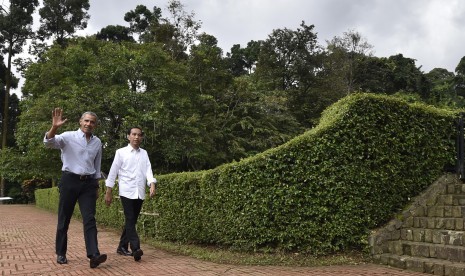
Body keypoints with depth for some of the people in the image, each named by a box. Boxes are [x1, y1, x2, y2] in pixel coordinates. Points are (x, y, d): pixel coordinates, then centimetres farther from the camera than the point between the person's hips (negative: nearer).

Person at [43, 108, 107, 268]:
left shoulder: (97, 142, 10)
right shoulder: (68, 137, -3)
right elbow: (49, 142, -20)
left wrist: (96, 186, 20)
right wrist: (54, 127, -38)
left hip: (88, 183, 3)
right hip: (69, 180, -2)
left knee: (89, 219, -8)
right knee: (64, 219, 5)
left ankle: (94, 255, -15)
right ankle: (61, 254, 19)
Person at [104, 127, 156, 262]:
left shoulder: (144, 153, 13)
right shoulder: (121, 152, 1)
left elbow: (148, 170, 2)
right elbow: (113, 171, 2)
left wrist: (152, 185, -16)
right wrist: (108, 192, 1)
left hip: (140, 193, 5)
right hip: (127, 192, -5)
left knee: (132, 221, 10)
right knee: (130, 220, -13)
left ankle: (122, 247, 22)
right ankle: (136, 248, -20)